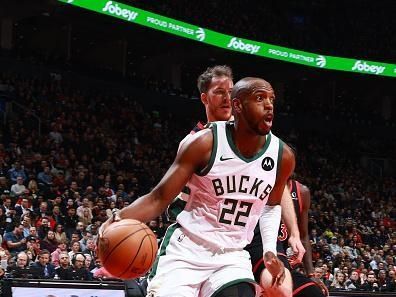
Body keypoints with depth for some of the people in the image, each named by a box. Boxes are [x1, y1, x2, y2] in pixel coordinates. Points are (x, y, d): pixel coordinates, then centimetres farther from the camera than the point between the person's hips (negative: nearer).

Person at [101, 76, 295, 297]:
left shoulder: (283, 156, -3)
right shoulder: (205, 144, -13)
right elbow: (160, 198, -12)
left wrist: (270, 249, 5)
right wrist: (120, 218, -30)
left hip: (232, 257, 3)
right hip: (186, 250, -3)